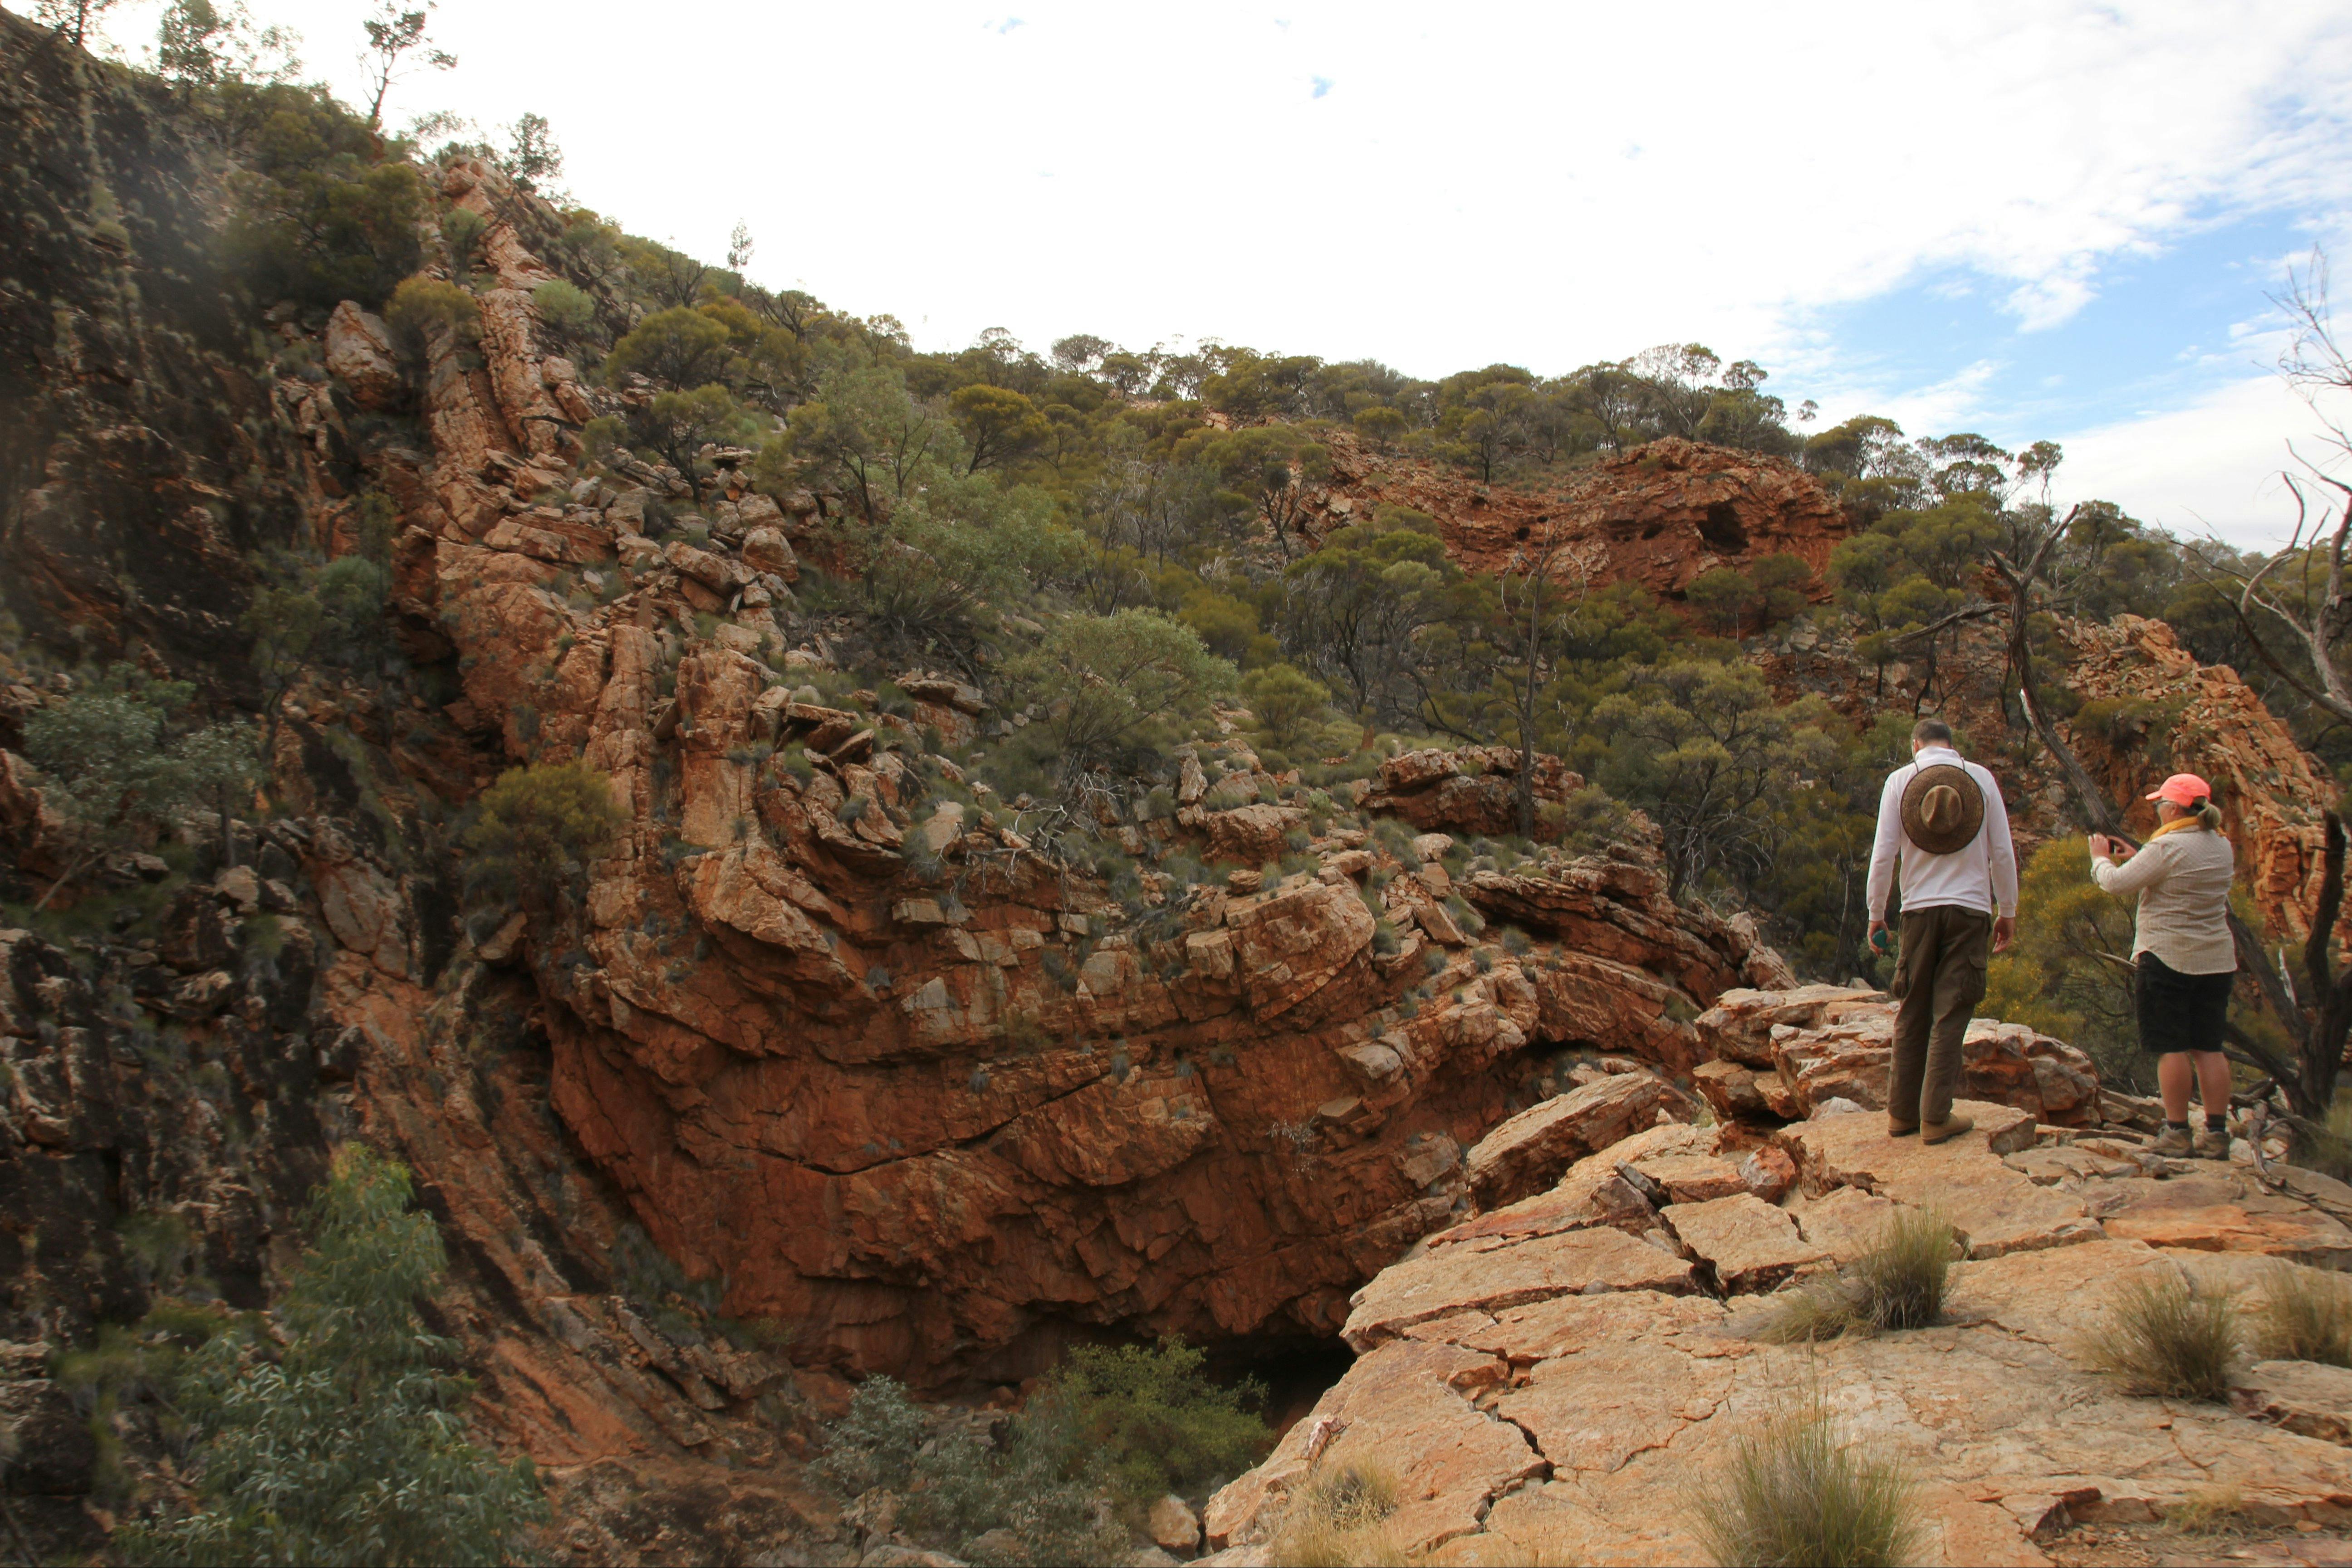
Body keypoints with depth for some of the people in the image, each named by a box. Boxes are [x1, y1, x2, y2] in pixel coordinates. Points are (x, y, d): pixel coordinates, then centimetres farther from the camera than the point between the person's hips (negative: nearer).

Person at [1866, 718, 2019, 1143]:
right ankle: (1935, 1117, 1)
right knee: (1950, 1015, 1)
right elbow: (2002, 852, 3)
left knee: (1912, 1013, 9)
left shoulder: (1900, 780, 2)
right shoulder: (1981, 777, 3)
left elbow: (1884, 853, -2)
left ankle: (1902, 1113, 13)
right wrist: (2007, 911, 12)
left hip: (1920, 908, 1)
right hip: (1971, 908, -1)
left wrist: (1876, 913, 7)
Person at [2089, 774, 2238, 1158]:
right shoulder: (2222, 847, 9)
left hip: (2166, 958, -7)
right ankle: (2216, 1133, 10)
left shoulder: (2167, 847, -15)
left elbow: (2117, 884, -13)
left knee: (2171, 1048, -1)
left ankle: (2177, 1133, 1)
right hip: (2216, 962, 7)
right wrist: (2135, 857, 22)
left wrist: (2101, 858, 7)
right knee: (2209, 1047, 10)